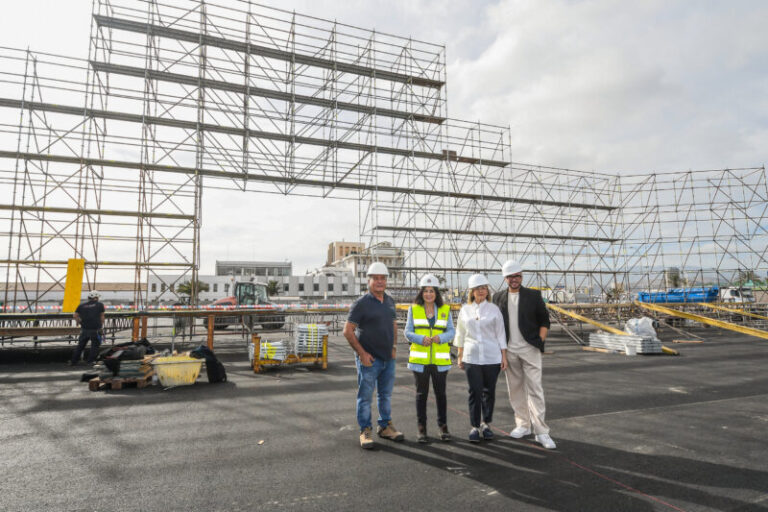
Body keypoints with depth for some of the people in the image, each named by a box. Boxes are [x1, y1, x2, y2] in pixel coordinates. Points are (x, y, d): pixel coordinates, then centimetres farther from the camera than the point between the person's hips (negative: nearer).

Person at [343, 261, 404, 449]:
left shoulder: (389, 301, 8)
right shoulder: (362, 303, -12)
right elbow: (348, 331, -13)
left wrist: (393, 347, 11)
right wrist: (362, 353, -15)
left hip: (388, 358, 7)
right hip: (369, 359, -6)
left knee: (386, 394, 17)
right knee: (365, 396, 3)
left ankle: (385, 426, 32)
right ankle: (365, 432, 17)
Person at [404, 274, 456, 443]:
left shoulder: (445, 309, 5)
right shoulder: (414, 309, 3)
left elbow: (451, 331, 1)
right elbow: (408, 332, 0)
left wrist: (440, 337, -19)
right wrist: (421, 339, -18)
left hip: (440, 360, 1)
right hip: (420, 359, 0)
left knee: (440, 392, 8)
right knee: (421, 393, 7)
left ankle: (443, 426, 24)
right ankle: (421, 428, 20)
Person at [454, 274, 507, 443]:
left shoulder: (493, 309, 2)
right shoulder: (465, 310, 5)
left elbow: (500, 334, 4)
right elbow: (460, 334, 11)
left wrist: (504, 356, 1)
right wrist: (460, 356, 10)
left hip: (492, 357, 0)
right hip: (471, 357, 0)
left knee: (489, 391, 8)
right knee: (474, 392, 1)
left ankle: (486, 424, 24)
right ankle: (475, 426, 12)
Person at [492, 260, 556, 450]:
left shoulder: (534, 295, 1)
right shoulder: (498, 297, 8)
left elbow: (544, 320, 4)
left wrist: (540, 342, -6)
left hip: (529, 349, -3)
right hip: (509, 351, 3)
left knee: (535, 390, -4)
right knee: (515, 390, 10)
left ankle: (541, 432, 2)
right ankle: (523, 425, 25)